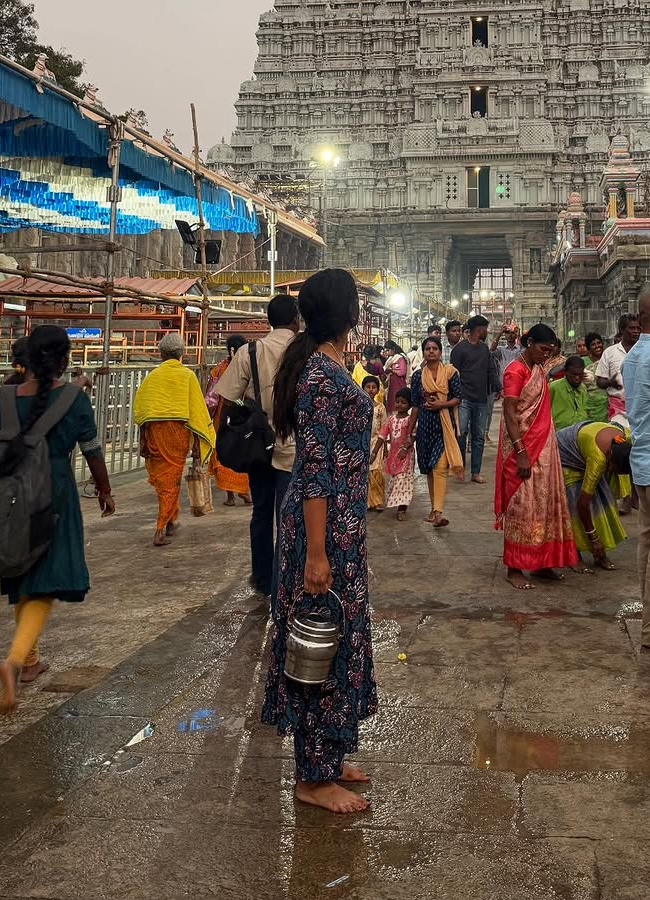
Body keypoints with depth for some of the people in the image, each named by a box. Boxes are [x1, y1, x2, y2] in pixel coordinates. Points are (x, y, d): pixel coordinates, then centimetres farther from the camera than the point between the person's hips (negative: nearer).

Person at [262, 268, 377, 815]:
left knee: (338, 637, 16)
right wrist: (316, 553, -23)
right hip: (327, 523, -10)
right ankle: (314, 778, 12)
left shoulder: (325, 365, 11)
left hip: (341, 520, 10)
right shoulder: (323, 374, -19)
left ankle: (326, 758, 29)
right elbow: (314, 468, -22)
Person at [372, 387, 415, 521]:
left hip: (405, 454, -5)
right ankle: (395, 503, 25)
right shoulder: (391, 419, 6)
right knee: (393, 479, 12)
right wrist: (375, 452, 0)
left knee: (403, 479, -7)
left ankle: (402, 508, -6)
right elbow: (382, 436, 4)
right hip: (392, 453, 5)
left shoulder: (410, 420, -7)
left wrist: (405, 448, -28)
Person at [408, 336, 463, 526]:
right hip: (425, 423, 4)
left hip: (444, 423, -4)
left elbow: (457, 398, -1)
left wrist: (441, 405, -17)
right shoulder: (418, 376, 7)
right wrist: (410, 431, 9)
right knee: (428, 468, 9)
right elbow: (415, 405, 10)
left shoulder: (450, 372, -1)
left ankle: (438, 511, -18)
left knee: (440, 467, -13)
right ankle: (434, 507, 22)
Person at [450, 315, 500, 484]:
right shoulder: (460, 348, -3)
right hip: (464, 399, -6)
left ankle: (476, 472, 11)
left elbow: (491, 371, 13)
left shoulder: (485, 348, 16)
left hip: (481, 400, 6)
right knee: (461, 432, -13)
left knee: (479, 436, 5)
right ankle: (461, 466, 5)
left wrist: (499, 388, -2)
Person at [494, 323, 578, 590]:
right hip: (524, 448, -9)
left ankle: (540, 562, 20)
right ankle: (514, 568, 4)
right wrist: (520, 454, -22)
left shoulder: (538, 369, 12)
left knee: (544, 504, 11)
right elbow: (509, 413, -18)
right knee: (521, 506, -4)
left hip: (543, 448, 9)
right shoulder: (515, 371, -13)